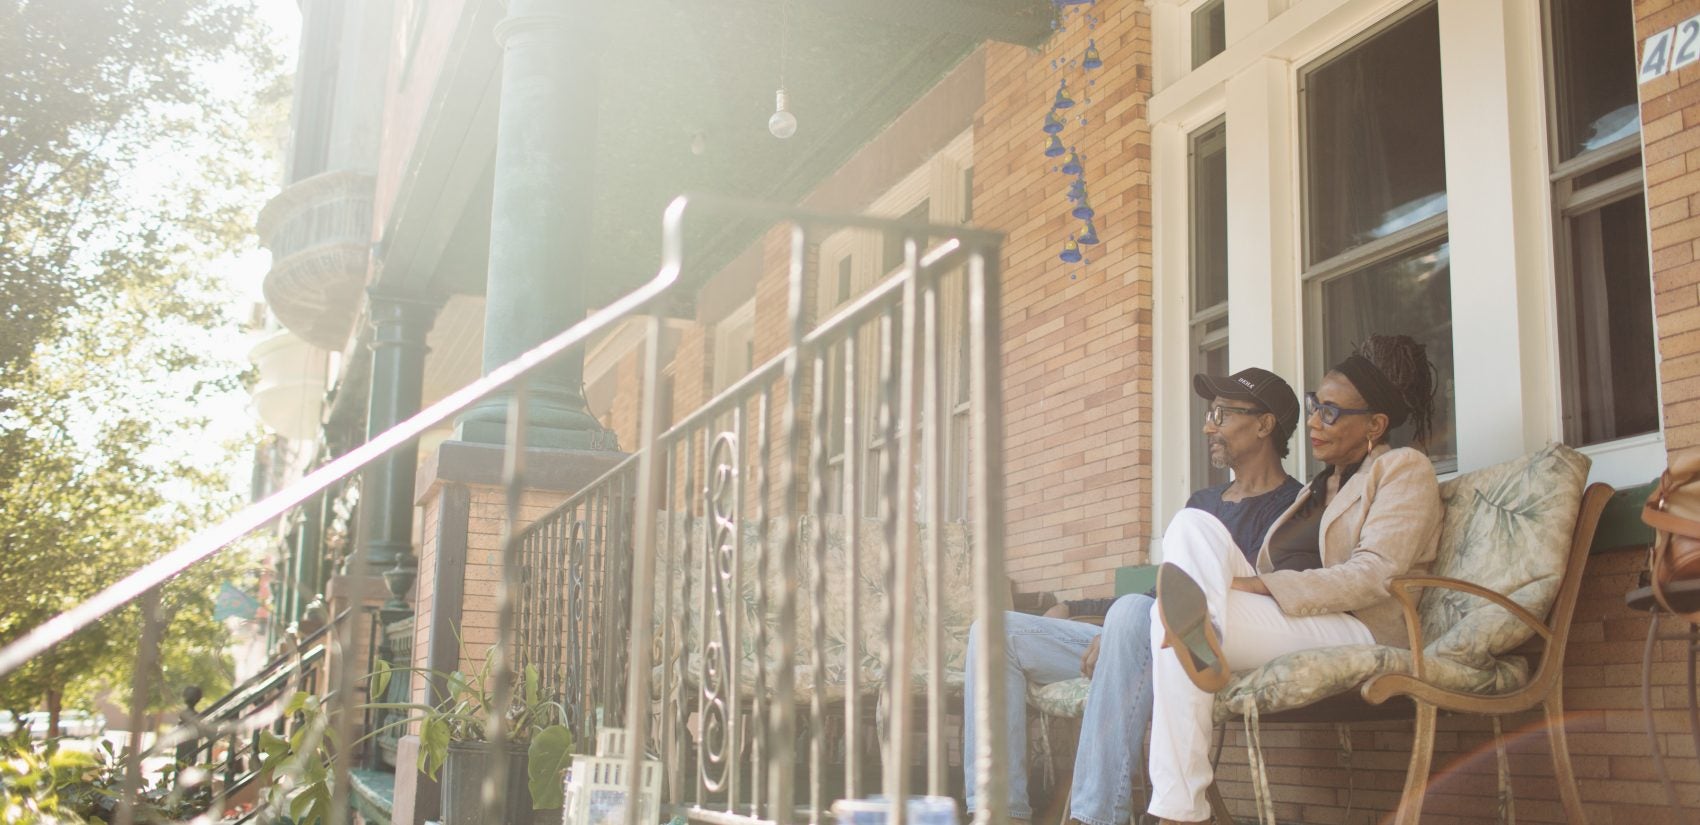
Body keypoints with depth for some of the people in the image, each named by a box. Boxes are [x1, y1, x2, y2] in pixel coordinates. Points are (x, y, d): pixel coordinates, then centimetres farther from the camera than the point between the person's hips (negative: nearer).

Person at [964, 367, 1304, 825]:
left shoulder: (1290, 508, -2)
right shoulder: (1202, 502, 26)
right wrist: (1073, 610, 19)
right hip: (1137, 645, 9)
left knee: (1135, 612, -40)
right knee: (995, 632, -5)